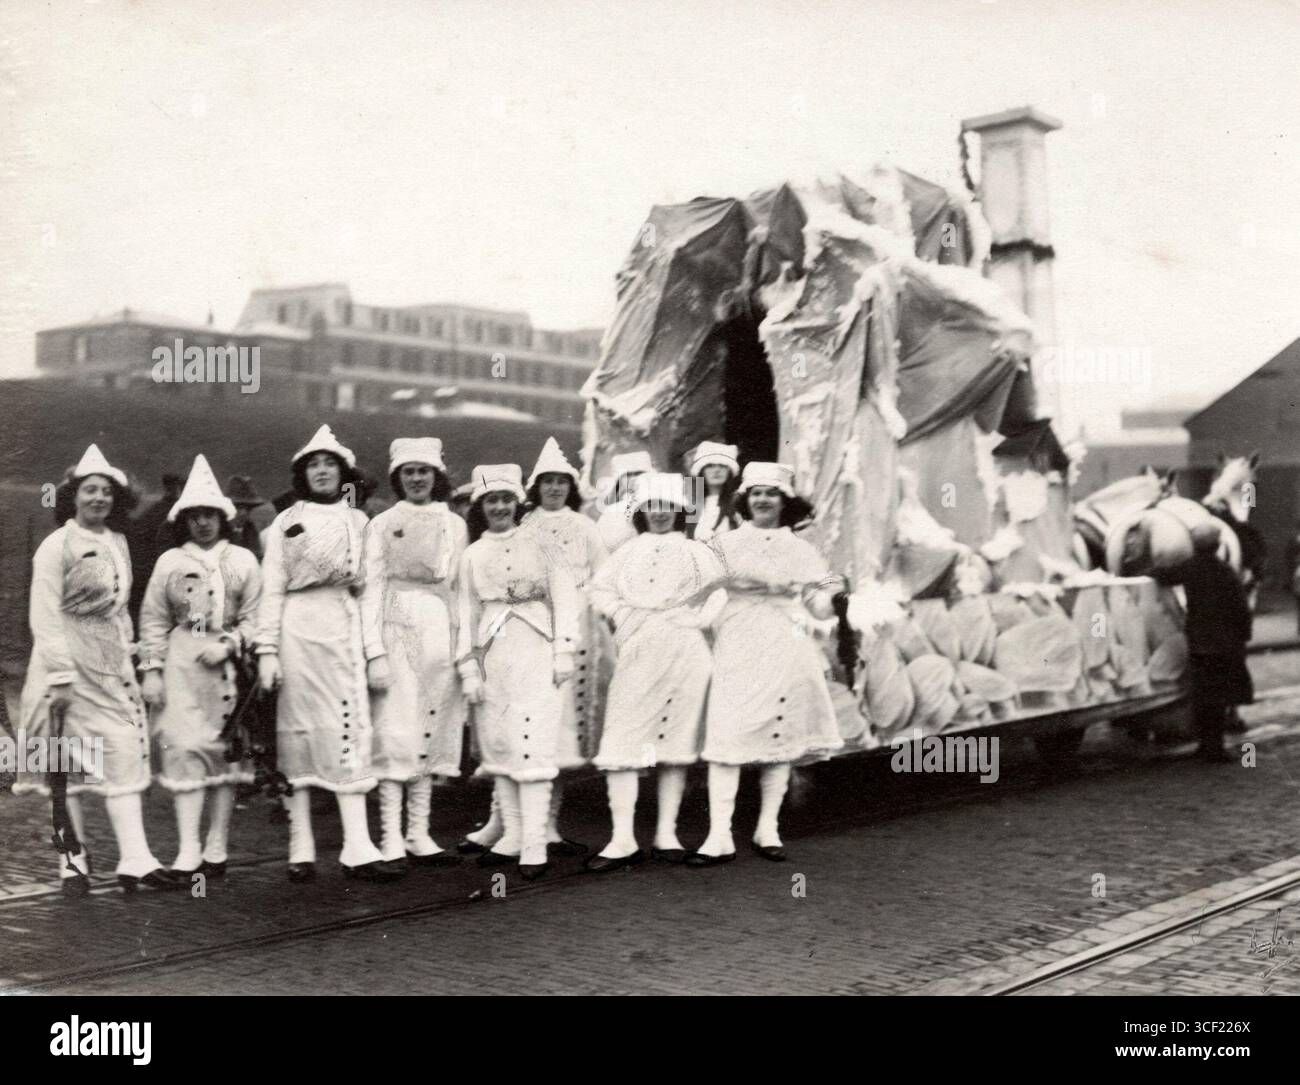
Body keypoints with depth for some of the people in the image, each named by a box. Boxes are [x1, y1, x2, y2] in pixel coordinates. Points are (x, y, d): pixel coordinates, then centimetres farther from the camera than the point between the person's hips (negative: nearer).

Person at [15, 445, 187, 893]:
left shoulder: (118, 543, 11)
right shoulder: (57, 545, -9)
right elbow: (45, 616, -13)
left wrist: (127, 652, 13)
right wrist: (60, 675, -18)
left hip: (112, 663, 6)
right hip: (69, 660, -6)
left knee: (125, 754, -3)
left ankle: (135, 861, -6)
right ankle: (73, 858, 13)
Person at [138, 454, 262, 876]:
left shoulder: (243, 561, 6)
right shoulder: (170, 562, 7)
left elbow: (254, 617, 3)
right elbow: (153, 620, 6)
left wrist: (229, 645, -12)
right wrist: (151, 670, 0)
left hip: (228, 662, 0)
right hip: (182, 662, 0)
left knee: (226, 751, 3)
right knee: (184, 749, -7)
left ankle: (216, 849, 12)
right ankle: (188, 852, -7)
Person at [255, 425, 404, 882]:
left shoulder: (358, 522, 14)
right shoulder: (285, 523, 9)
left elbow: (370, 588, 11)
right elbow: (272, 589, 5)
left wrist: (376, 650, 5)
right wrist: (267, 650, -4)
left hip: (344, 631, 1)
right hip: (297, 631, -1)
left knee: (349, 733, -6)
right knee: (296, 732, 0)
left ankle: (358, 848, -8)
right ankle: (300, 850, 5)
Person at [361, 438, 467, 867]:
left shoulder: (454, 525, 12)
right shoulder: (382, 525, 6)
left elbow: (462, 589, 12)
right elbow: (371, 586, 1)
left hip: (440, 628, 3)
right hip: (397, 626, -3)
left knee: (431, 727, 5)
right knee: (395, 728, -6)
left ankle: (419, 834, 11)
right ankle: (391, 838, -3)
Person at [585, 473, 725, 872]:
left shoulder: (696, 552, 12)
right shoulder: (628, 551, 16)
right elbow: (600, 589, 10)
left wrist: (696, 616, -3)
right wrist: (621, 614, -3)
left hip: (683, 655, 0)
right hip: (636, 654, 1)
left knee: (675, 744, 2)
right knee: (620, 745, -8)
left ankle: (667, 835, 10)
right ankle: (623, 840, -7)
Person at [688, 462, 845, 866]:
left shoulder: (801, 550, 12)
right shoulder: (725, 545, 9)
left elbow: (820, 606, 9)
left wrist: (838, 597, -14)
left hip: (785, 650, 2)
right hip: (737, 650, -2)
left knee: (780, 738, 4)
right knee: (727, 739, -10)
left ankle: (768, 829, 16)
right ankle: (719, 837, -8)